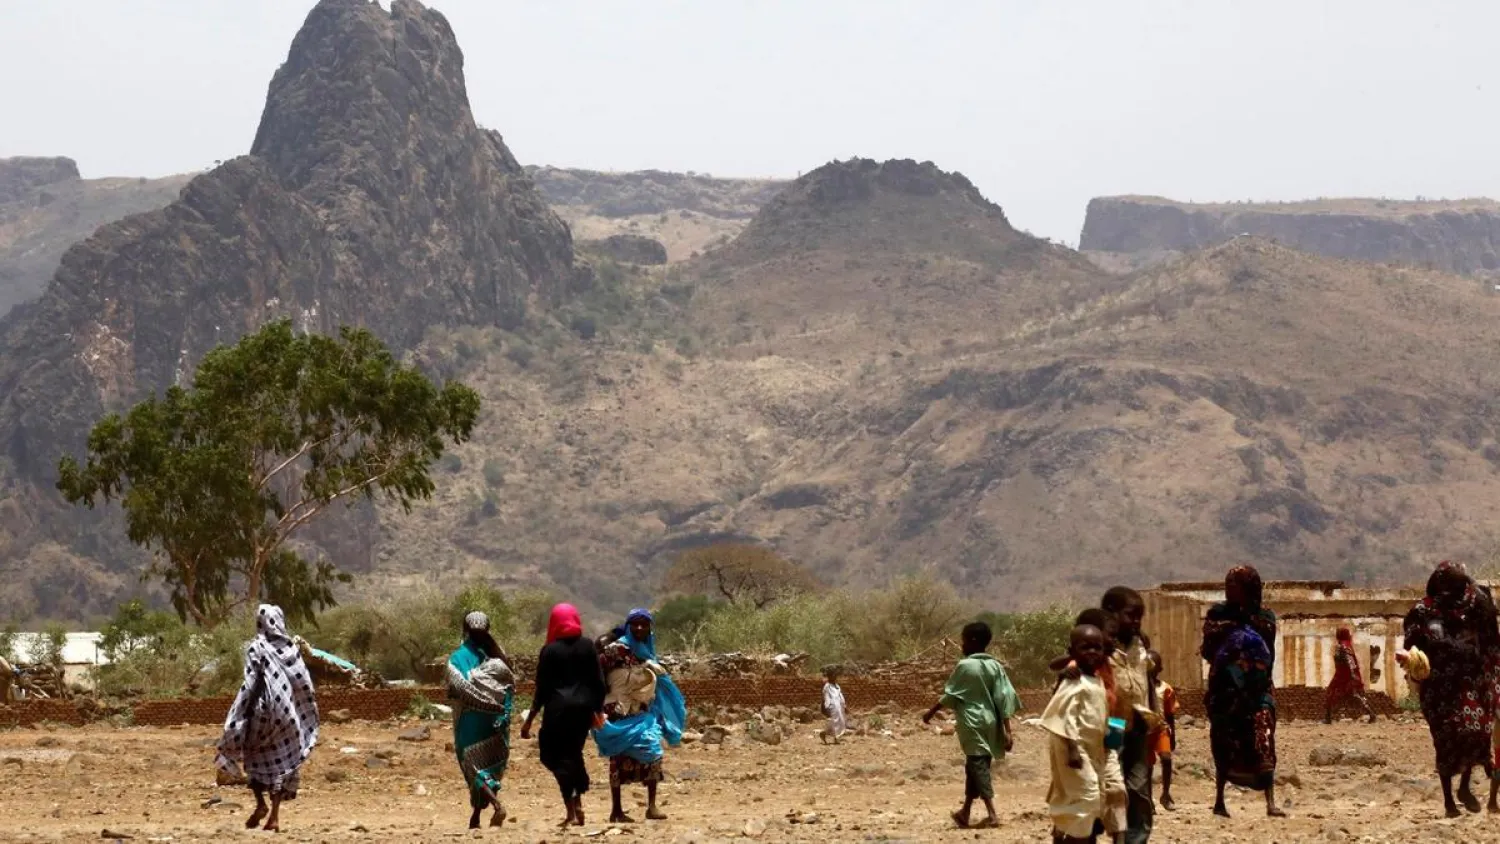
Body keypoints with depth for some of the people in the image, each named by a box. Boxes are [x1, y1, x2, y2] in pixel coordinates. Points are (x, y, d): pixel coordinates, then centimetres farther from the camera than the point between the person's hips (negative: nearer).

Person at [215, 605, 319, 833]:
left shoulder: (257, 648, -7)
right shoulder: (291, 648, 5)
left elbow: (251, 682, -15)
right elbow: (304, 685, 7)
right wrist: (305, 717, 16)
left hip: (264, 708, -4)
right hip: (288, 712, 4)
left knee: (253, 755, 14)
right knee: (282, 761, 9)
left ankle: (260, 804, 1)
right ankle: (275, 815, 4)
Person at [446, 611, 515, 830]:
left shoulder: (458, 657, -7)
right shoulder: (497, 656, 2)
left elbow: (455, 688, -18)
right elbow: (511, 684, 0)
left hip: (470, 720, -3)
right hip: (495, 720, 3)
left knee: (474, 764, -2)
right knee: (490, 763, 14)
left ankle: (496, 804, -25)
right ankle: (476, 816, 14)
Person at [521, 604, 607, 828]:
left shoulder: (550, 650, -4)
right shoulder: (588, 645, 4)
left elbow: (542, 688, -5)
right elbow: (598, 680, 5)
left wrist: (530, 720, 1)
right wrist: (598, 709, 16)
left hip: (559, 708, -4)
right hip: (583, 707, 4)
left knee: (553, 755, 2)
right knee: (573, 752, 19)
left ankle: (572, 811, -9)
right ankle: (578, 801, 13)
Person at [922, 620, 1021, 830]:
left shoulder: (965, 666, -10)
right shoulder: (995, 666, 4)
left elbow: (949, 695, -5)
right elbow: (1005, 698, 0)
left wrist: (931, 712, 9)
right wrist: (1007, 730, 2)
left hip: (972, 722, -6)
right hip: (989, 721, 6)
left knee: (978, 766, -6)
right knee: (975, 766, 15)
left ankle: (992, 814, -16)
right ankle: (965, 813, 24)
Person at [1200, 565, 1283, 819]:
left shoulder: (1264, 617, 4)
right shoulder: (1217, 614, 5)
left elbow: (1269, 655, -2)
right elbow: (1207, 651, -1)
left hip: (1256, 689, -1)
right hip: (1225, 690, 1)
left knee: (1263, 742, -11)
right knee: (1224, 743, 4)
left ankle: (1271, 803, -15)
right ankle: (1219, 800, 14)